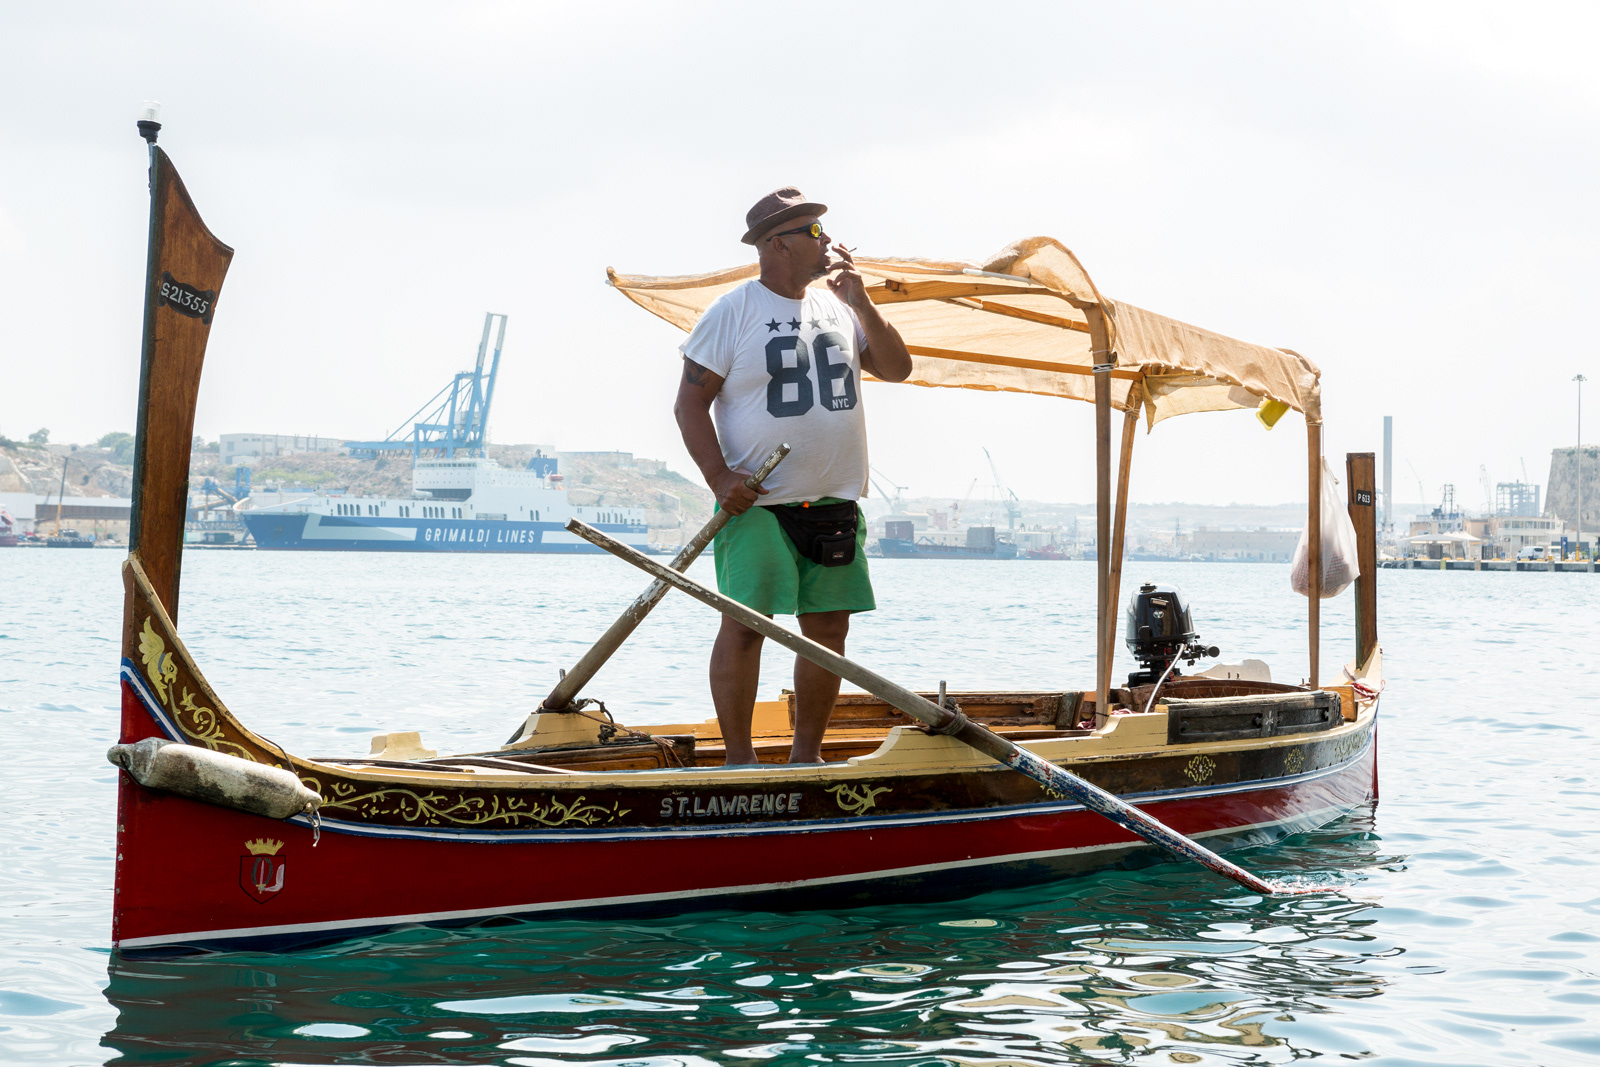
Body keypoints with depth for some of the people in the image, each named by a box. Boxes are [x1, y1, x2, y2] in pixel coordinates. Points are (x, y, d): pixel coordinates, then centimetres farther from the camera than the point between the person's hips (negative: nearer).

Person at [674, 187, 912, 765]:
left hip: (834, 502, 6)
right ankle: (738, 760, -1)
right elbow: (691, 402, -6)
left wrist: (860, 304, -2)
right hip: (757, 503, -6)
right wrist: (720, 478, -16)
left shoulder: (838, 308, 13)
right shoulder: (732, 312, -4)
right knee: (745, 625, -8)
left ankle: (806, 755, 19)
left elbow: (896, 369, 9)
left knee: (828, 629, 7)